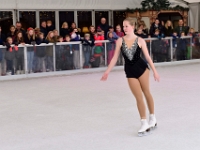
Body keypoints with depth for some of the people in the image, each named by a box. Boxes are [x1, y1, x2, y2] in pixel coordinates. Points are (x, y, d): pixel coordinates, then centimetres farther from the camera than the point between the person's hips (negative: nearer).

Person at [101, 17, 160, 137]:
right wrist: (107, 72, 2)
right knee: (139, 97, 3)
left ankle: (153, 118, 29)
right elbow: (115, 58, 4)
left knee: (147, 93, 10)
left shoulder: (140, 40, -5)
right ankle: (145, 124, 11)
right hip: (130, 71, 1)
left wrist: (155, 71, 2)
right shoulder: (120, 41, -1)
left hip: (141, 68, -1)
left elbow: (147, 56, 0)